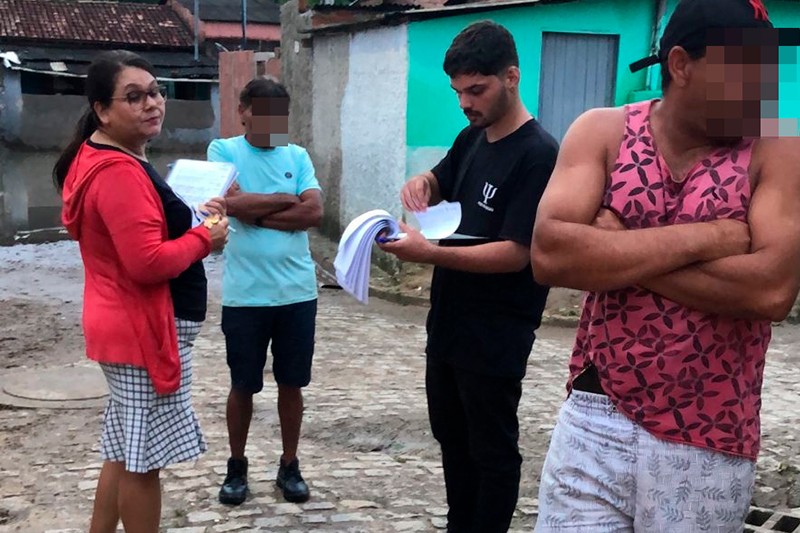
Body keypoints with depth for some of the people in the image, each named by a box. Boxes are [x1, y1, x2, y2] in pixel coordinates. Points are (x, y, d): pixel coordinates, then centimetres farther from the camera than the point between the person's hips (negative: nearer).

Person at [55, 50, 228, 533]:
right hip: (145, 330, -11)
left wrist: (193, 217, 6)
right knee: (143, 458, 2)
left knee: (126, 451, 21)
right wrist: (205, 238, -13)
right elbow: (148, 262, -28)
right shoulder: (119, 172, -22)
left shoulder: (102, 160, 13)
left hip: (129, 326, 11)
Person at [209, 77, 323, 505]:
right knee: (243, 386, 10)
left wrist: (257, 213, -11)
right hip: (245, 294, -2)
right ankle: (236, 467, 28)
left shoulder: (298, 156, 7)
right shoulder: (223, 150, 0)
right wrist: (286, 200, -6)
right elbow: (235, 203, -17)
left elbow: (315, 213, -6)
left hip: (297, 292, 2)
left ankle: (289, 466, 28)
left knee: (291, 383, 12)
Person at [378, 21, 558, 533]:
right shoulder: (471, 138, 7)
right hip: (449, 321, 9)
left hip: (495, 336, -9)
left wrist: (428, 254, -31)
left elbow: (515, 253, -23)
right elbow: (442, 187, 23)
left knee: (492, 449, 6)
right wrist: (423, 182, -1)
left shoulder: (538, 154, -18)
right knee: (452, 437, 20)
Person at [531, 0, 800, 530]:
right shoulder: (602, 132, -2)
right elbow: (549, 255, -16)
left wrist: (614, 251, -16)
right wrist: (704, 237, -16)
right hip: (593, 424, 1)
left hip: (707, 446, 0)